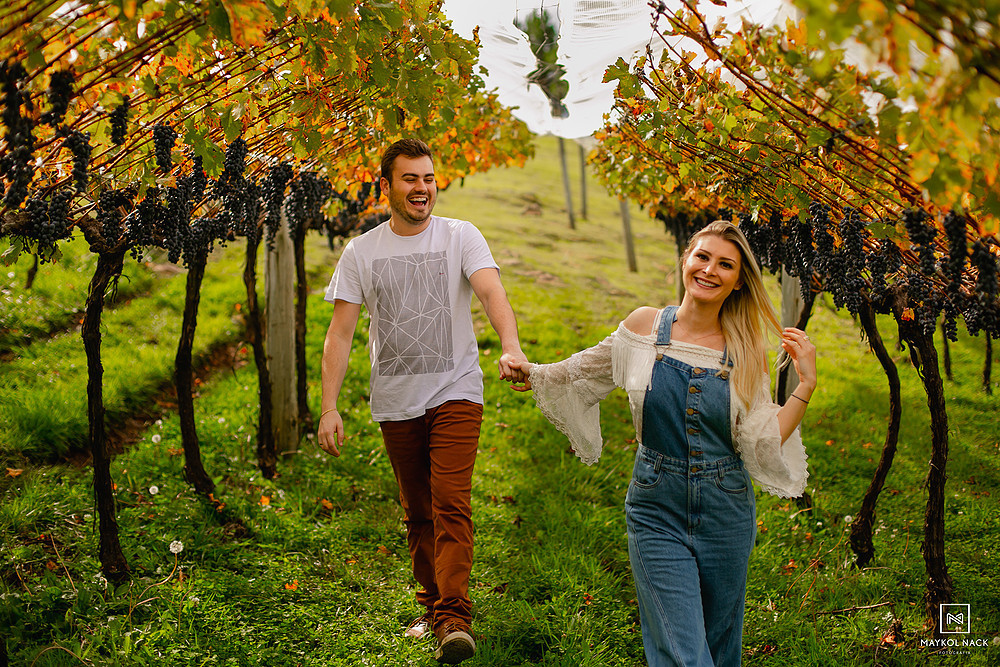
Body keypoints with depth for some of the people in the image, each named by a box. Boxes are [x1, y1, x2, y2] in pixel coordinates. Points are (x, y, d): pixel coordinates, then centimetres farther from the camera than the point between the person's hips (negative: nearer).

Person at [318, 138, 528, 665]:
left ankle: (455, 619, -17)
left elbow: (492, 291, -18)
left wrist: (511, 348, -38)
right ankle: (432, 606, 28)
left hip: (455, 393, -3)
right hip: (395, 403, 3)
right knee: (417, 511, 13)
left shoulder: (461, 236, -1)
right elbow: (340, 334, 2)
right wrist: (329, 408, -6)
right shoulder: (361, 252, 4)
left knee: (451, 504, -15)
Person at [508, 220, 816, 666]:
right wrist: (533, 372, 22)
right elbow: (588, 371, 16)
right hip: (657, 512, -2)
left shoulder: (744, 353, -1)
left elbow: (763, 445, -4)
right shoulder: (645, 326, -3)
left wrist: (806, 384, -10)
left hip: (726, 515, 2)